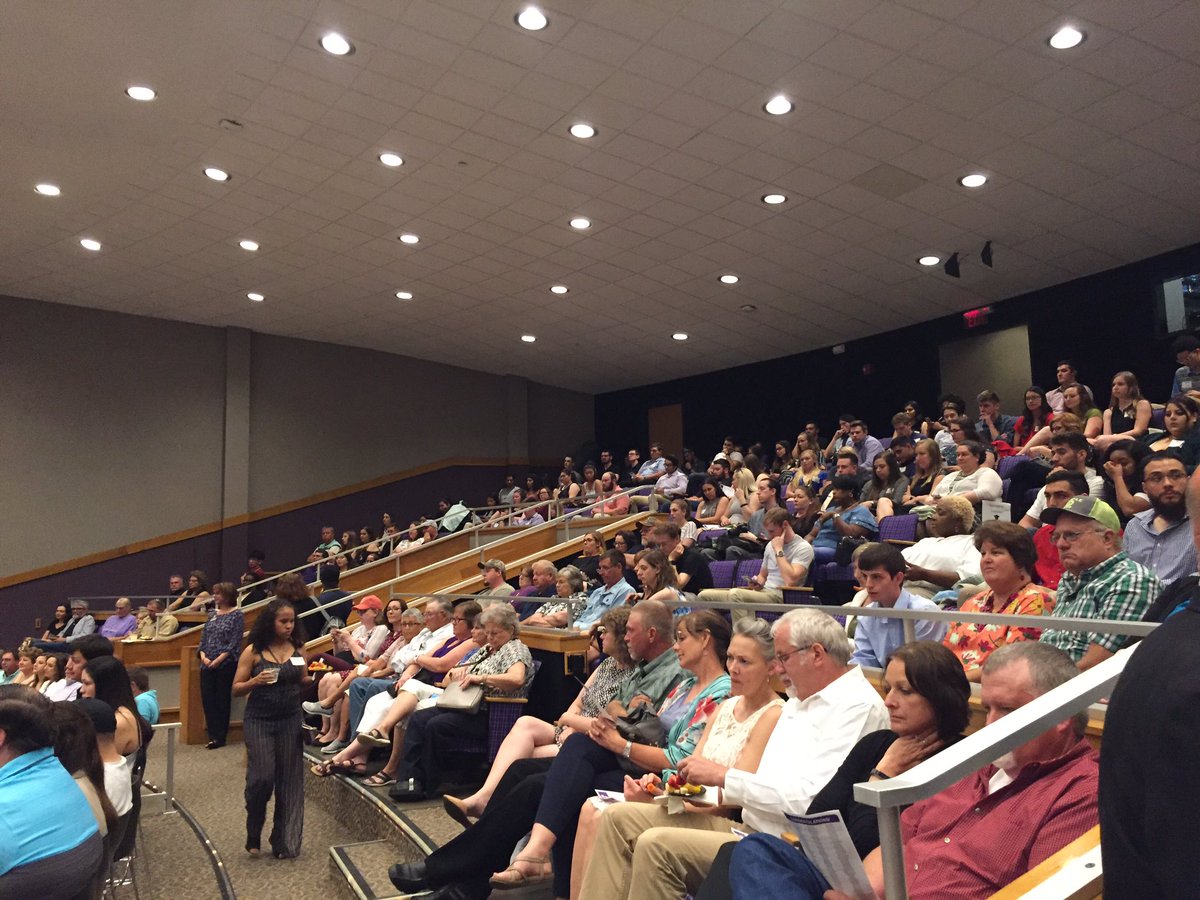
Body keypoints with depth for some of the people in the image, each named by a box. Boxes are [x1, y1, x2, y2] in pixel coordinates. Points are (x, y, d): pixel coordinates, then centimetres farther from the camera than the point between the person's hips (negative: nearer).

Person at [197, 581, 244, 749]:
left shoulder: (237, 615, -5)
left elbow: (235, 642, -10)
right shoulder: (213, 613, 12)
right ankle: (213, 735, 11)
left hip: (226, 664, -5)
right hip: (207, 664, 6)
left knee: (222, 699, 0)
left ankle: (220, 737, 9)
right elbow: (204, 638, 12)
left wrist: (218, 659, -16)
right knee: (207, 698, 2)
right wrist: (203, 655, -4)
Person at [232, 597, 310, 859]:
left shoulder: (297, 648, 4)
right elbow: (236, 689, -1)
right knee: (262, 778, -8)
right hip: (259, 720, -2)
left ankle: (285, 843, 15)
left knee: (289, 780, 3)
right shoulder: (253, 651, -4)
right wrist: (256, 681, -20)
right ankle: (253, 836, 19)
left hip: (291, 720, 3)